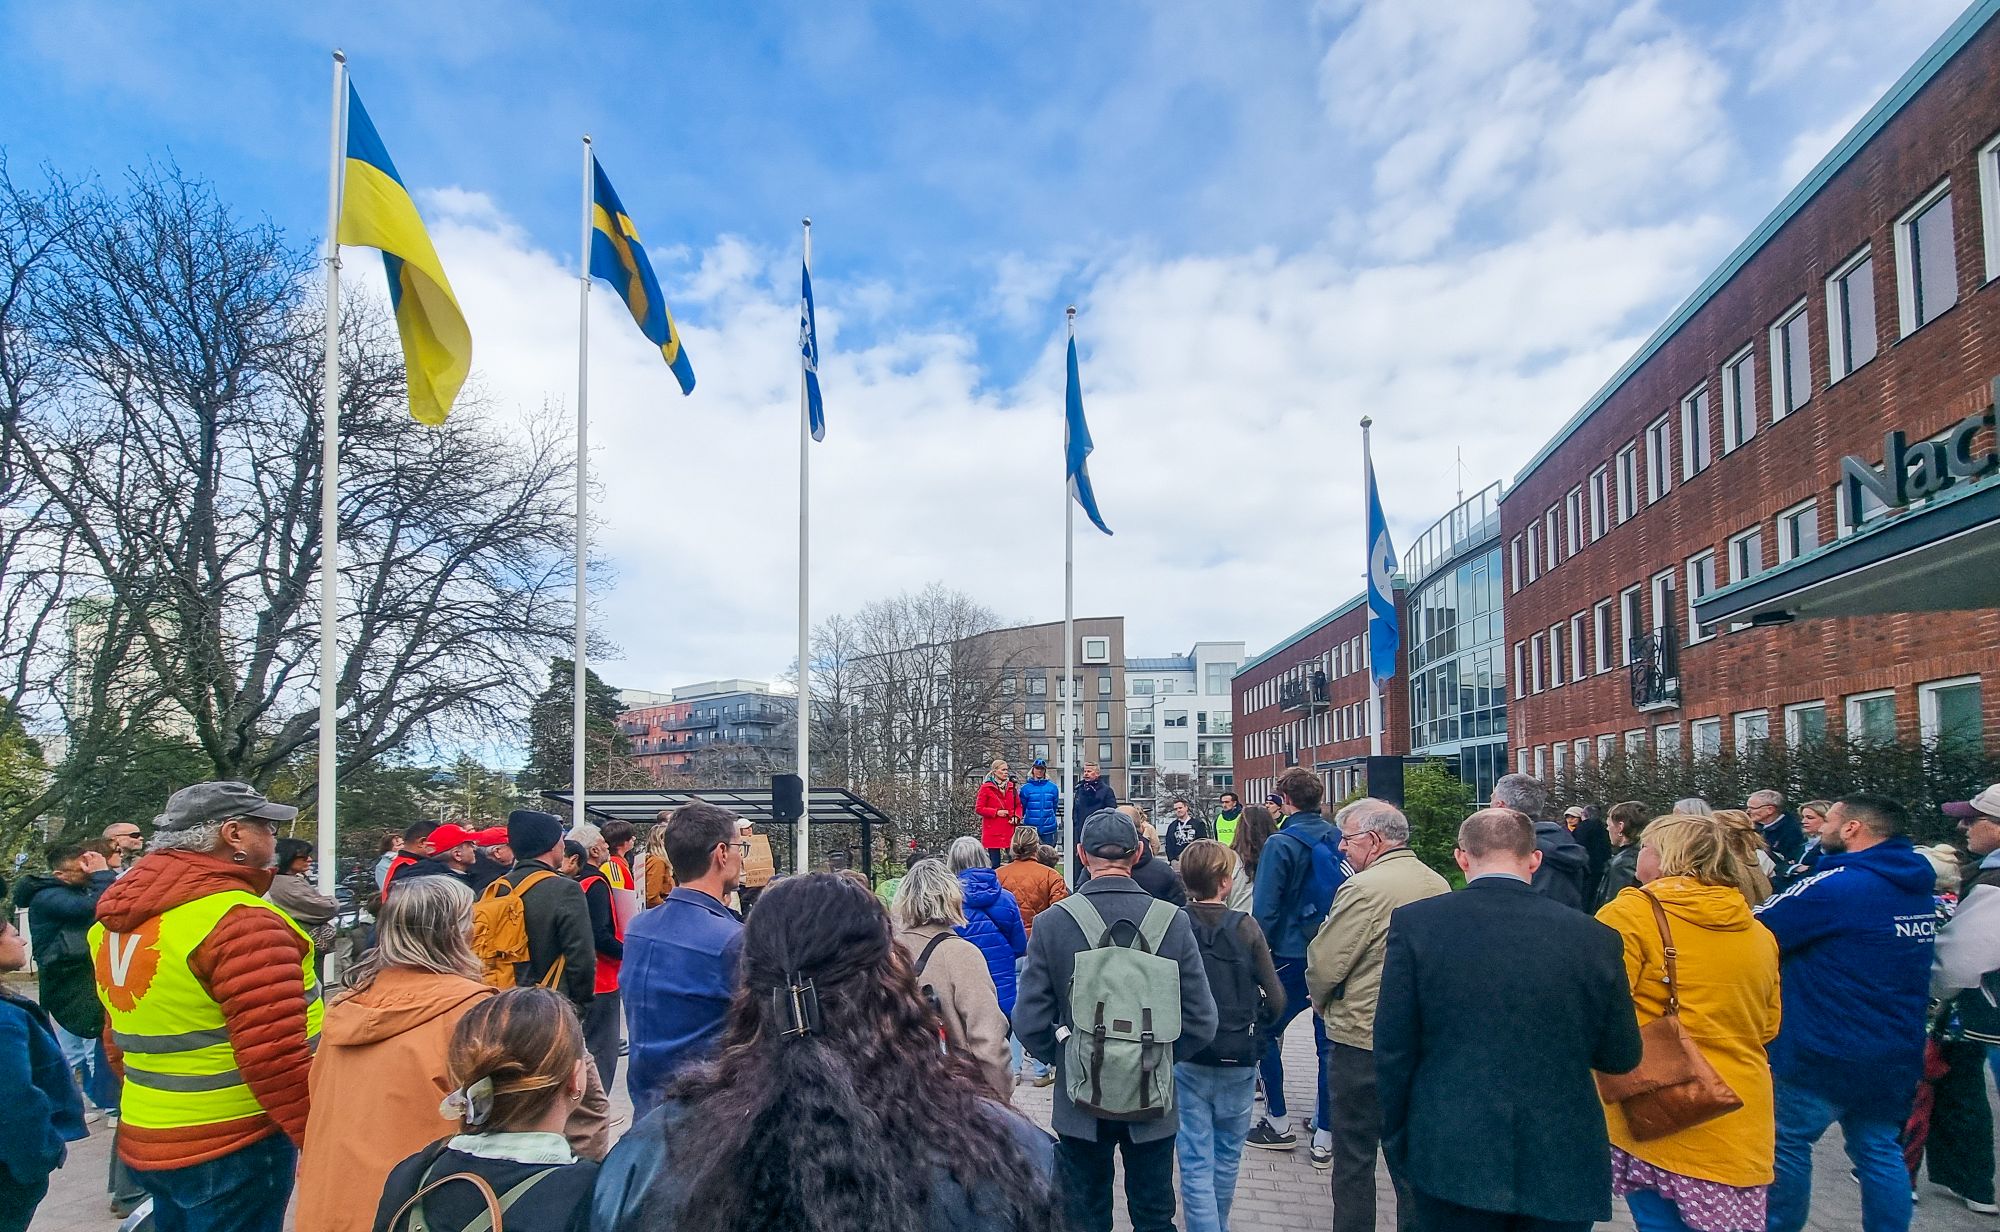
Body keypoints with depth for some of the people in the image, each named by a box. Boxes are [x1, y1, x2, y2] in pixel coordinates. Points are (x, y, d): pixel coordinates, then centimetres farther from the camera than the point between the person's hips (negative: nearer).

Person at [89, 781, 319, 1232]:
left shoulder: (119, 919, 7)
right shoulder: (239, 920, -22)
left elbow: (121, 1042, 16)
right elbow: (275, 1057, -26)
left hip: (147, 1140, 8)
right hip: (233, 1149, -8)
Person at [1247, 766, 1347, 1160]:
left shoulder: (1282, 844, -13)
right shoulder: (1338, 840, 3)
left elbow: (1265, 909, -14)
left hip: (1292, 957, -5)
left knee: (1268, 1034, 11)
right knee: (1328, 1042, 10)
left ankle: (1277, 1124, 15)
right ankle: (1324, 1137, 16)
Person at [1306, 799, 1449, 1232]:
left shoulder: (1364, 888, -20)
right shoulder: (1439, 885, 3)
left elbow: (1323, 964, -15)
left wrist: (1321, 1002, 5)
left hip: (1362, 1039, -7)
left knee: (1354, 1154, 7)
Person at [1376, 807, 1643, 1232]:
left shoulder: (1415, 923, -9)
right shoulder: (1594, 937, -6)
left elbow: (1393, 1050, -7)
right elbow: (1621, 1057, 4)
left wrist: (1397, 1147, 5)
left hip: (1450, 1161, -1)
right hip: (1563, 1166, 2)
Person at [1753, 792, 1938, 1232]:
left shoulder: (1838, 886, -20)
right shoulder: (1916, 888, 7)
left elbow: (1757, 929, -19)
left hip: (1824, 1051, -7)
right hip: (1896, 1055, 8)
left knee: (1788, 1141, 7)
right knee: (1879, 1149, 15)